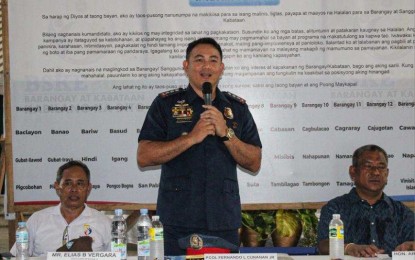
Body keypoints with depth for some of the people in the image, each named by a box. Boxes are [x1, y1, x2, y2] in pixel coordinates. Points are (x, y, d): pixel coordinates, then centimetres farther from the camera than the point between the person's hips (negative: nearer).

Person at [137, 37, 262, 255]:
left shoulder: (237, 108, 12)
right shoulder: (166, 104, 5)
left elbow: (254, 164, 7)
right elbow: (143, 157, -5)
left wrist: (226, 133, -8)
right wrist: (191, 138, -13)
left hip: (225, 222, 2)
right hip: (178, 223, -2)